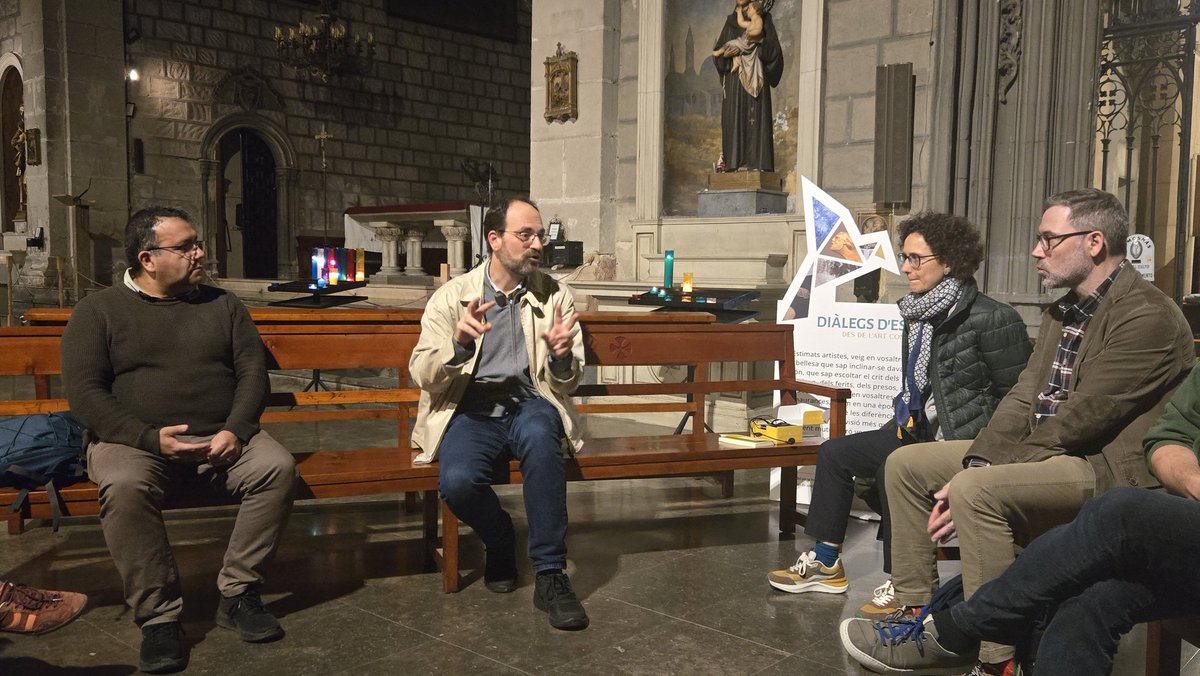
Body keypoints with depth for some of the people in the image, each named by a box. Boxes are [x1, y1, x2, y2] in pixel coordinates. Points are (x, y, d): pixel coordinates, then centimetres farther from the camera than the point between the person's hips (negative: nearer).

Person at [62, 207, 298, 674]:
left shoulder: (222, 306, 14)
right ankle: (159, 617, -21)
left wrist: (234, 431, -12)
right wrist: (151, 438, -17)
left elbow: (253, 372, 8)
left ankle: (237, 596, -13)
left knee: (278, 467, -25)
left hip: (220, 438, 3)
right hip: (134, 441, -2)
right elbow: (83, 392, -3)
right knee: (125, 487, -35)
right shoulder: (98, 311, 6)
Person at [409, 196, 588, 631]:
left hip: (529, 403, 1)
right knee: (457, 481, -31)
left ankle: (550, 575, -24)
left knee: (541, 438, -36)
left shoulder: (555, 296, 7)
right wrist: (458, 344, -24)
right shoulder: (452, 296, 4)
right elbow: (422, 375, -4)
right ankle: (500, 542, 4)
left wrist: (562, 356, -18)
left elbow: (566, 385, 6)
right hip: (470, 410, 0)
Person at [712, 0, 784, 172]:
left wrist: (759, 41, -19)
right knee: (734, 118, -6)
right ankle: (736, 162, -9)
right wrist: (727, 52, -9)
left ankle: (757, 162, -16)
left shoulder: (763, 18, 9)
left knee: (756, 117, -11)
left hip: (755, 75, -3)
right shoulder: (730, 21, 18)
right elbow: (717, 51, 13)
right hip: (734, 76, 3)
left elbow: (774, 48, -1)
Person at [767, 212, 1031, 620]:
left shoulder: (991, 318, -18)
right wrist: (907, 419, 10)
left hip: (967, 441, -10)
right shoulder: (918, 316, 9)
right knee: (835, 453, 7)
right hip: (922, 430, 10)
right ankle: (826, 564, 15)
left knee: (895, 470, -32)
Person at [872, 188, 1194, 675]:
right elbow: (1023, 398, 8)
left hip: (1109, 468, -9)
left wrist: (973, 479, -21)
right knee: (906, 464, 3)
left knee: (977, 491, -33)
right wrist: (977, 462, -9)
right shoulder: (1062, 312, 13)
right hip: (1048, 450, 10)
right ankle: (915, 610, 9)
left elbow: (1077, 422, -22)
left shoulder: (1148, 317, -16)